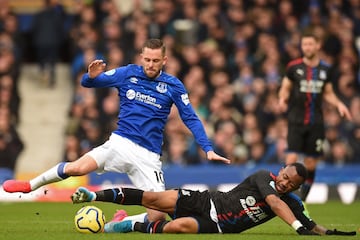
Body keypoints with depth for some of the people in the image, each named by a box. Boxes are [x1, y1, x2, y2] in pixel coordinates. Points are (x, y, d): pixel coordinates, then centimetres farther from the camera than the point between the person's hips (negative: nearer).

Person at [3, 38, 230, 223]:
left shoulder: (173, 86, 0)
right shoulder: (128, 73, 1)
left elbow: (191, 119, 1)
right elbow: (88, 82, 6)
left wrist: (208, 149, -9)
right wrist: (92, 76, -18)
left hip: (149, 155, 1)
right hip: (121, 143, 0)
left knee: (157, 216, -12)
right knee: (77, 168, -25)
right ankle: (31, 185, 0)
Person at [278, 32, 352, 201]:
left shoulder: (325, 69, 6)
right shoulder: (294, 67, 0)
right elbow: (285, 88, 7)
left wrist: (339, 104, -1)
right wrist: (282, 99, -13)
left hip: (316, 122, 2)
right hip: (296, 121, -2)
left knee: (311, 163, 3)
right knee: (292, 159, -15)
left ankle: (302, 199, 15)